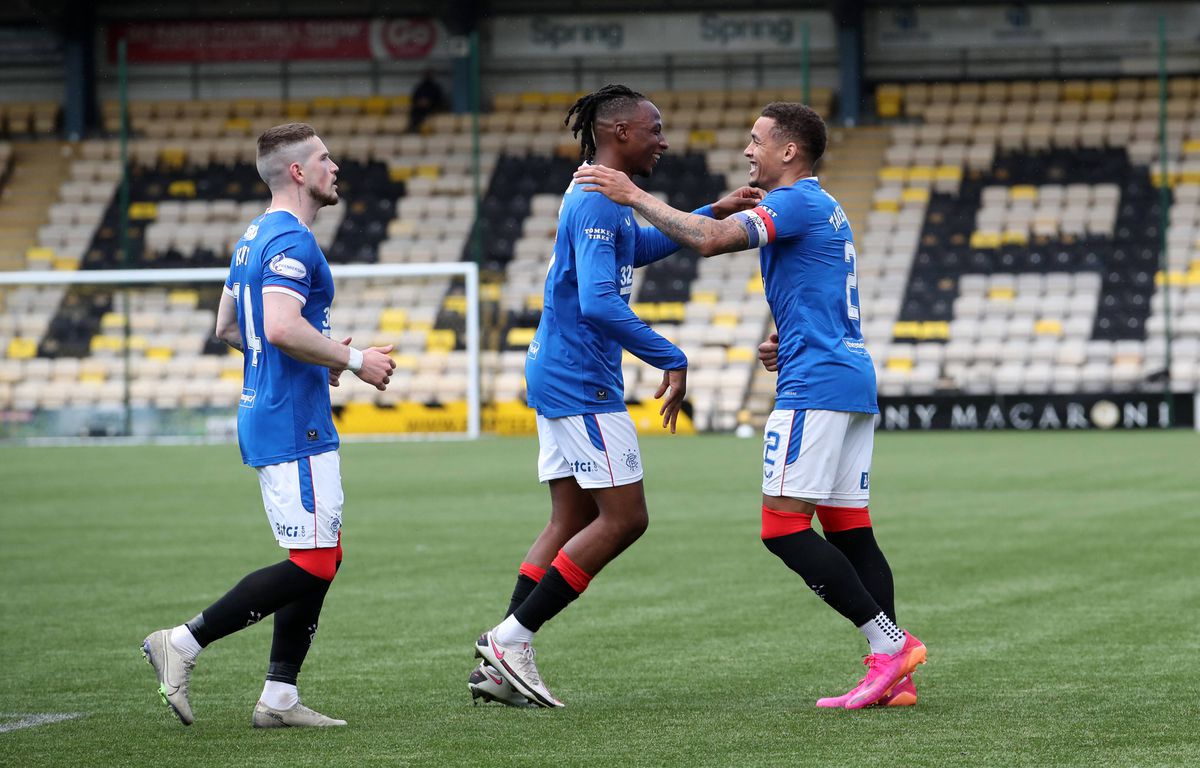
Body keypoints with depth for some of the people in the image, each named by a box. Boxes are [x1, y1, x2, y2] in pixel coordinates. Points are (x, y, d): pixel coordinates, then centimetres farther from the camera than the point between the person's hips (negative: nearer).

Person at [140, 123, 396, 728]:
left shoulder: (254, 238, 16)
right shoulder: (292, 241, -16)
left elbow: (228, 327, 23)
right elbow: (281, 326, -28)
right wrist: (352, 360, -17)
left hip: (268, 418, 10)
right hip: (293, 427, -10)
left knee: (322, 559, 11)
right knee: (312, 566, -9)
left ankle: (279, 699, 9)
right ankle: (182, 643, -7)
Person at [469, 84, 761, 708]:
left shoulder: (597, 199, 15)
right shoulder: (598, 205, -18)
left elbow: (641, 247, 36)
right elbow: (599, 303, -28)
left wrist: (711, 214, 30)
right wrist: (671, 360, -26)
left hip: (559, 377, 10)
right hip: (582, 381, -10)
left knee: (573, 521, 10)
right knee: (623, 519, -6)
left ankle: (500, 661, 5)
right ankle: (510, 640, -7)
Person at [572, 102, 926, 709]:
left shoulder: (798, 203, -9)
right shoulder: (824, 209, 23)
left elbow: (710, 239, -22)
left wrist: (634, 196, -15)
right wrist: (785, 346, 15)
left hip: (815, 385, -10)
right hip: (853, 382, 10)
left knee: (784, 527, -12)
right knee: (849, 530, 7)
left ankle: (889, 642, -16)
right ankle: (890, 674, 0)